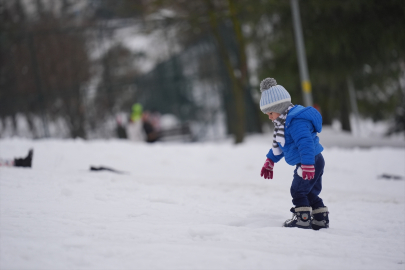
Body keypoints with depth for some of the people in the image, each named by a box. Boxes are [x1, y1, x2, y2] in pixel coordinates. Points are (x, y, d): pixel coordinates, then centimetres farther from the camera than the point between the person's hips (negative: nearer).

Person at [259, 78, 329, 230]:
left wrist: (307, 165, -42)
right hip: (313, 162, 11)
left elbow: (306, 143, -34)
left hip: (311, 161, -11)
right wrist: (270, 161, 32)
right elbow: (278, 144, 27)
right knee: (310, 193, 15)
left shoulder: (296, 122, -23)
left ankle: (303, 219, -2)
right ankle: (321, 220, 20)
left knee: (298, 191, -6)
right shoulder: (284, 121, 13)